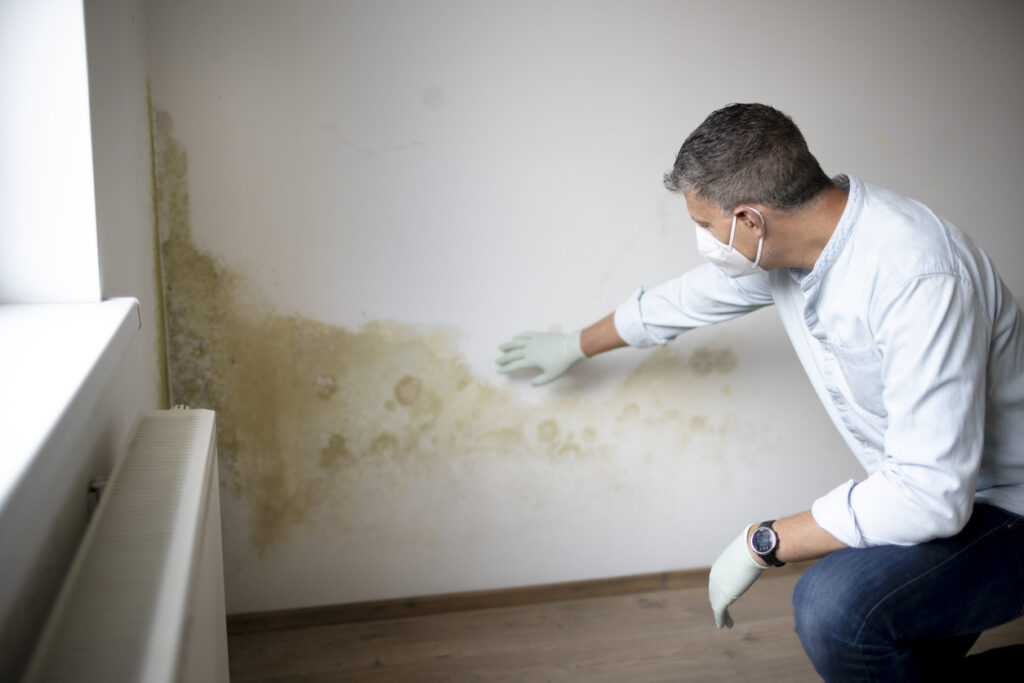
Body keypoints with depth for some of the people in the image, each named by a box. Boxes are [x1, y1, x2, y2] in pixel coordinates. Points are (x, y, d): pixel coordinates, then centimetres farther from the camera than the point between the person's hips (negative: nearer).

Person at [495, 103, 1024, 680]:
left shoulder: (918, 277, -34)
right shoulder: (782, 243, -6)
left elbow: (930, 493, -36)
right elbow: (684, 300, 13)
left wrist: (763, 544, -25)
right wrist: (574, 346, 28)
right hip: (929, 488, 8)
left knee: (832, 606, -31)